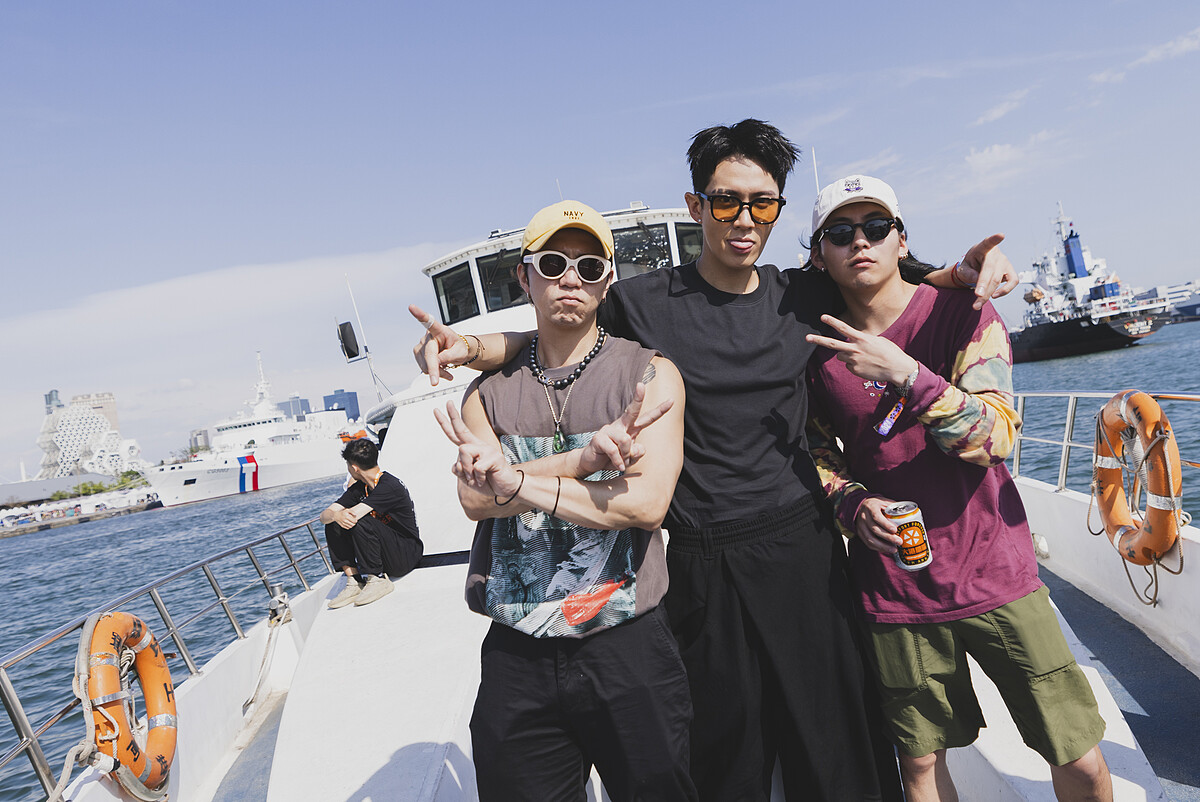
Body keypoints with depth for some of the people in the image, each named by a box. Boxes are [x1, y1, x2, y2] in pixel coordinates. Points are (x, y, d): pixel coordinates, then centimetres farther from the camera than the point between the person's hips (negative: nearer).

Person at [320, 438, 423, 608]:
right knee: (333, 526, -5)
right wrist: (336, 515, -28)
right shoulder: (358, 488, 5)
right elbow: (325, 515, -5)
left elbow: (353, 515, -31)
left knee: (361, 523, -30)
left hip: (406, 556, -8)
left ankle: (378, 580, -15)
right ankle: (354, 581, -6)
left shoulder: (390, 486, -22)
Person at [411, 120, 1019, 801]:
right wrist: (470, 347, -11)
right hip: (705, 565, -2)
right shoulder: (645, 302, -4)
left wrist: (963, 271, 4)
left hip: (804, 548, 2)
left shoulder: (804, 297, 4)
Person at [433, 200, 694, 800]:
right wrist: (585, 458, -21)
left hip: (628, 653, -2)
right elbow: (474, 497, -9)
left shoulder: (650, 374, 0)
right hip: (515, 660, 2)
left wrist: (516, 481, -16)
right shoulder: (489, 390, 8)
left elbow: (647, 501, -13)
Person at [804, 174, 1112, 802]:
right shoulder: (819, 349, -1)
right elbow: (817, 451, 10)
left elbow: (994, 437, -17)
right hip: (895, 591, 1)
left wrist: (906, 375, -30)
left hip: (994, 573, -1)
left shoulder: (963, 315, -6)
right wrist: (854, 504, -9)